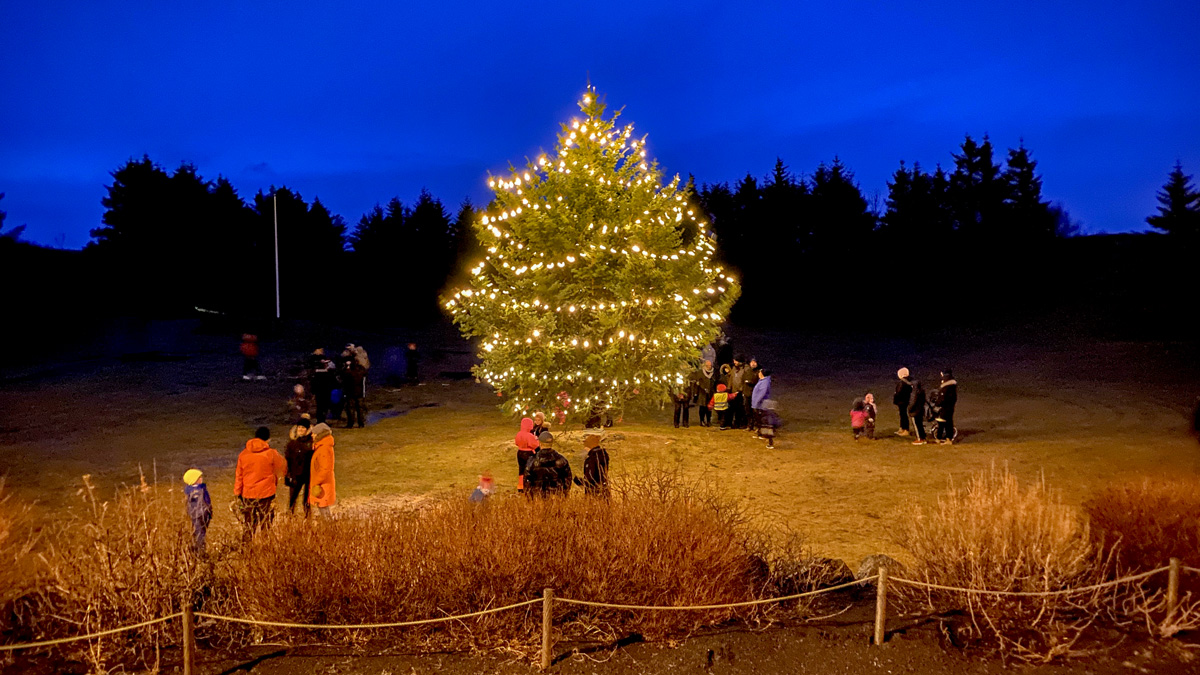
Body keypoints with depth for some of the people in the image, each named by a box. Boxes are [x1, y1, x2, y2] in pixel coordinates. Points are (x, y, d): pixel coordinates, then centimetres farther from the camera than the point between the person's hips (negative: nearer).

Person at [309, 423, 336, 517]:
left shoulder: (325, 448, -20)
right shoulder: (320, 446, 12)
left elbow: (325, 469, -24)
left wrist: (316, 483, -21)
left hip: (323, 485, -10)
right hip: (321, 484, 10)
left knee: (324, 510, -5)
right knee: (321, 509, 17)